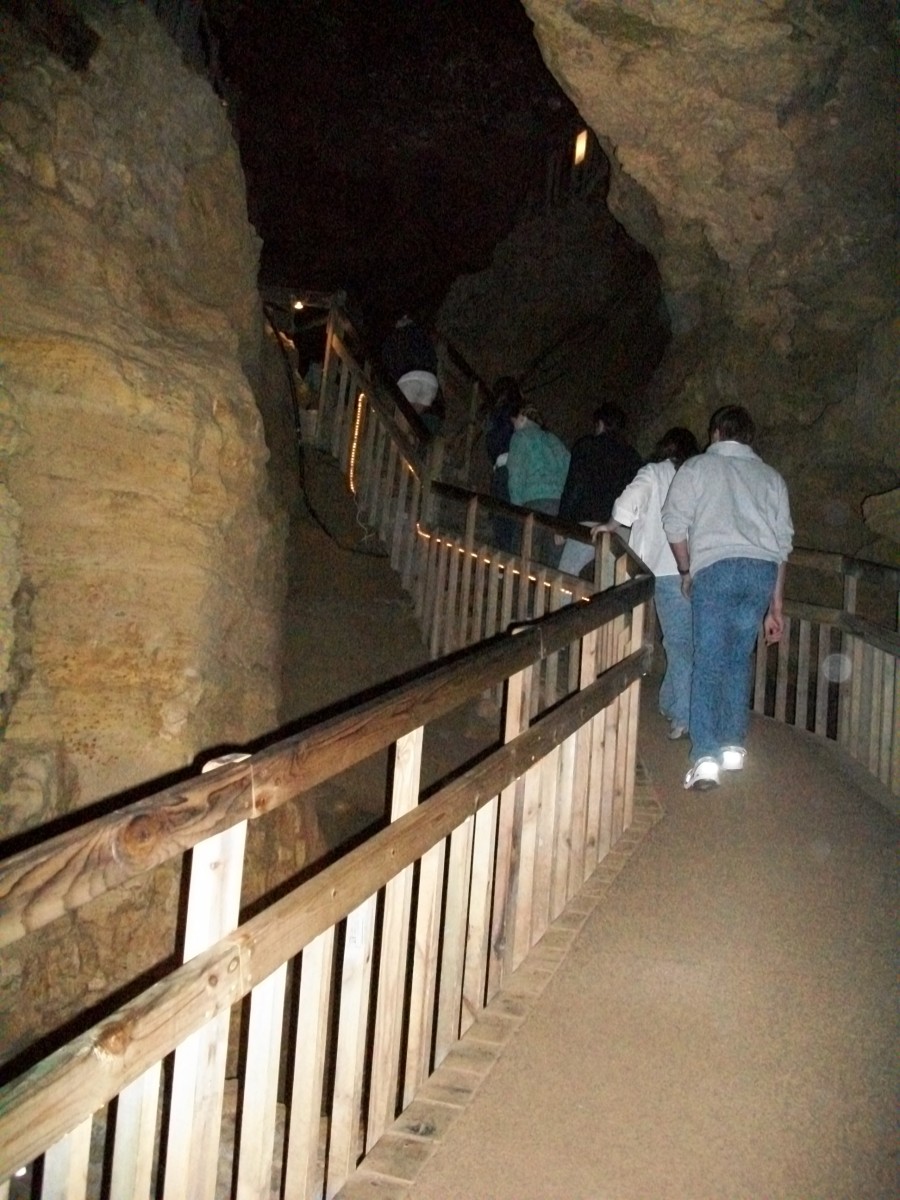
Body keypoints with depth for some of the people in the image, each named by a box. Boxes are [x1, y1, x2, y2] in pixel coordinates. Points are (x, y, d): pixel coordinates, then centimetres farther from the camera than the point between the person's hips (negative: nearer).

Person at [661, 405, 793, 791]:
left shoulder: (697, 467, 13)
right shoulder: (770, 476, 22)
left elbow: (675, 523, 3)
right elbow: (783, 542, 20)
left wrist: (686, 570, 18)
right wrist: (775, 607, 24)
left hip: (715, 567, -3)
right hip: (764, 569, 3)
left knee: (709, 661, -5)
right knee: (739, 659, 15)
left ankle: (706, 757, -13)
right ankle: (733, 746, 15)